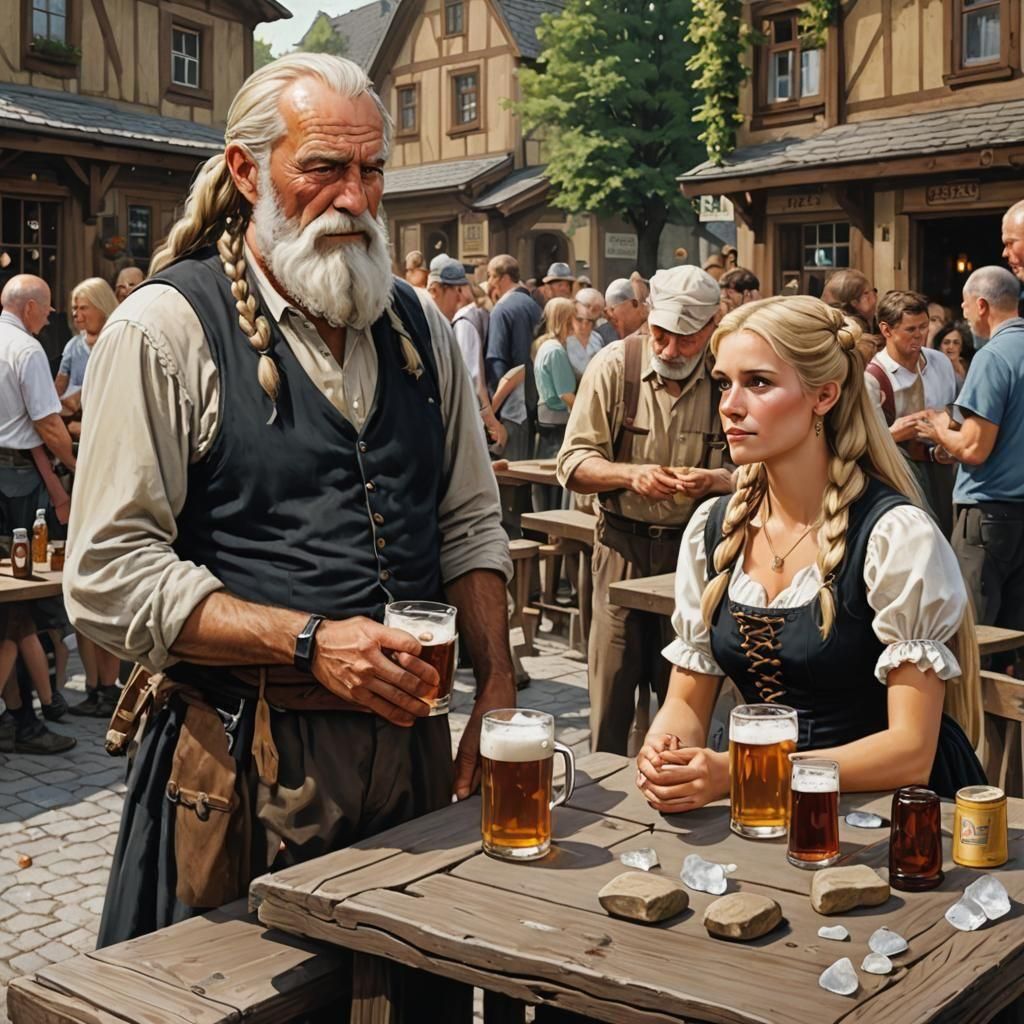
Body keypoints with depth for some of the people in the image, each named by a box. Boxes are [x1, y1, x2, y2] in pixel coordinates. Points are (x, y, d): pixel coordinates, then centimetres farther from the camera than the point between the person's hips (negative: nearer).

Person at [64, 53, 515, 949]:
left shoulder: (421, 329, 10)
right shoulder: (165, 329, -7)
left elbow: (471, 526, 14)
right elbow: (109, 579, -13)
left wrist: (497, 690, 1)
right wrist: (310, 642, -21)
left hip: (413, 745, 5)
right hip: (243, 766, -5)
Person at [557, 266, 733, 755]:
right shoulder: (614, 365, -5)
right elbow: (573, 463, -6)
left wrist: (712, 481, -23)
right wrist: (632, 475, -23)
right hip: (622, 545, 0)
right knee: (611, 689, 5)